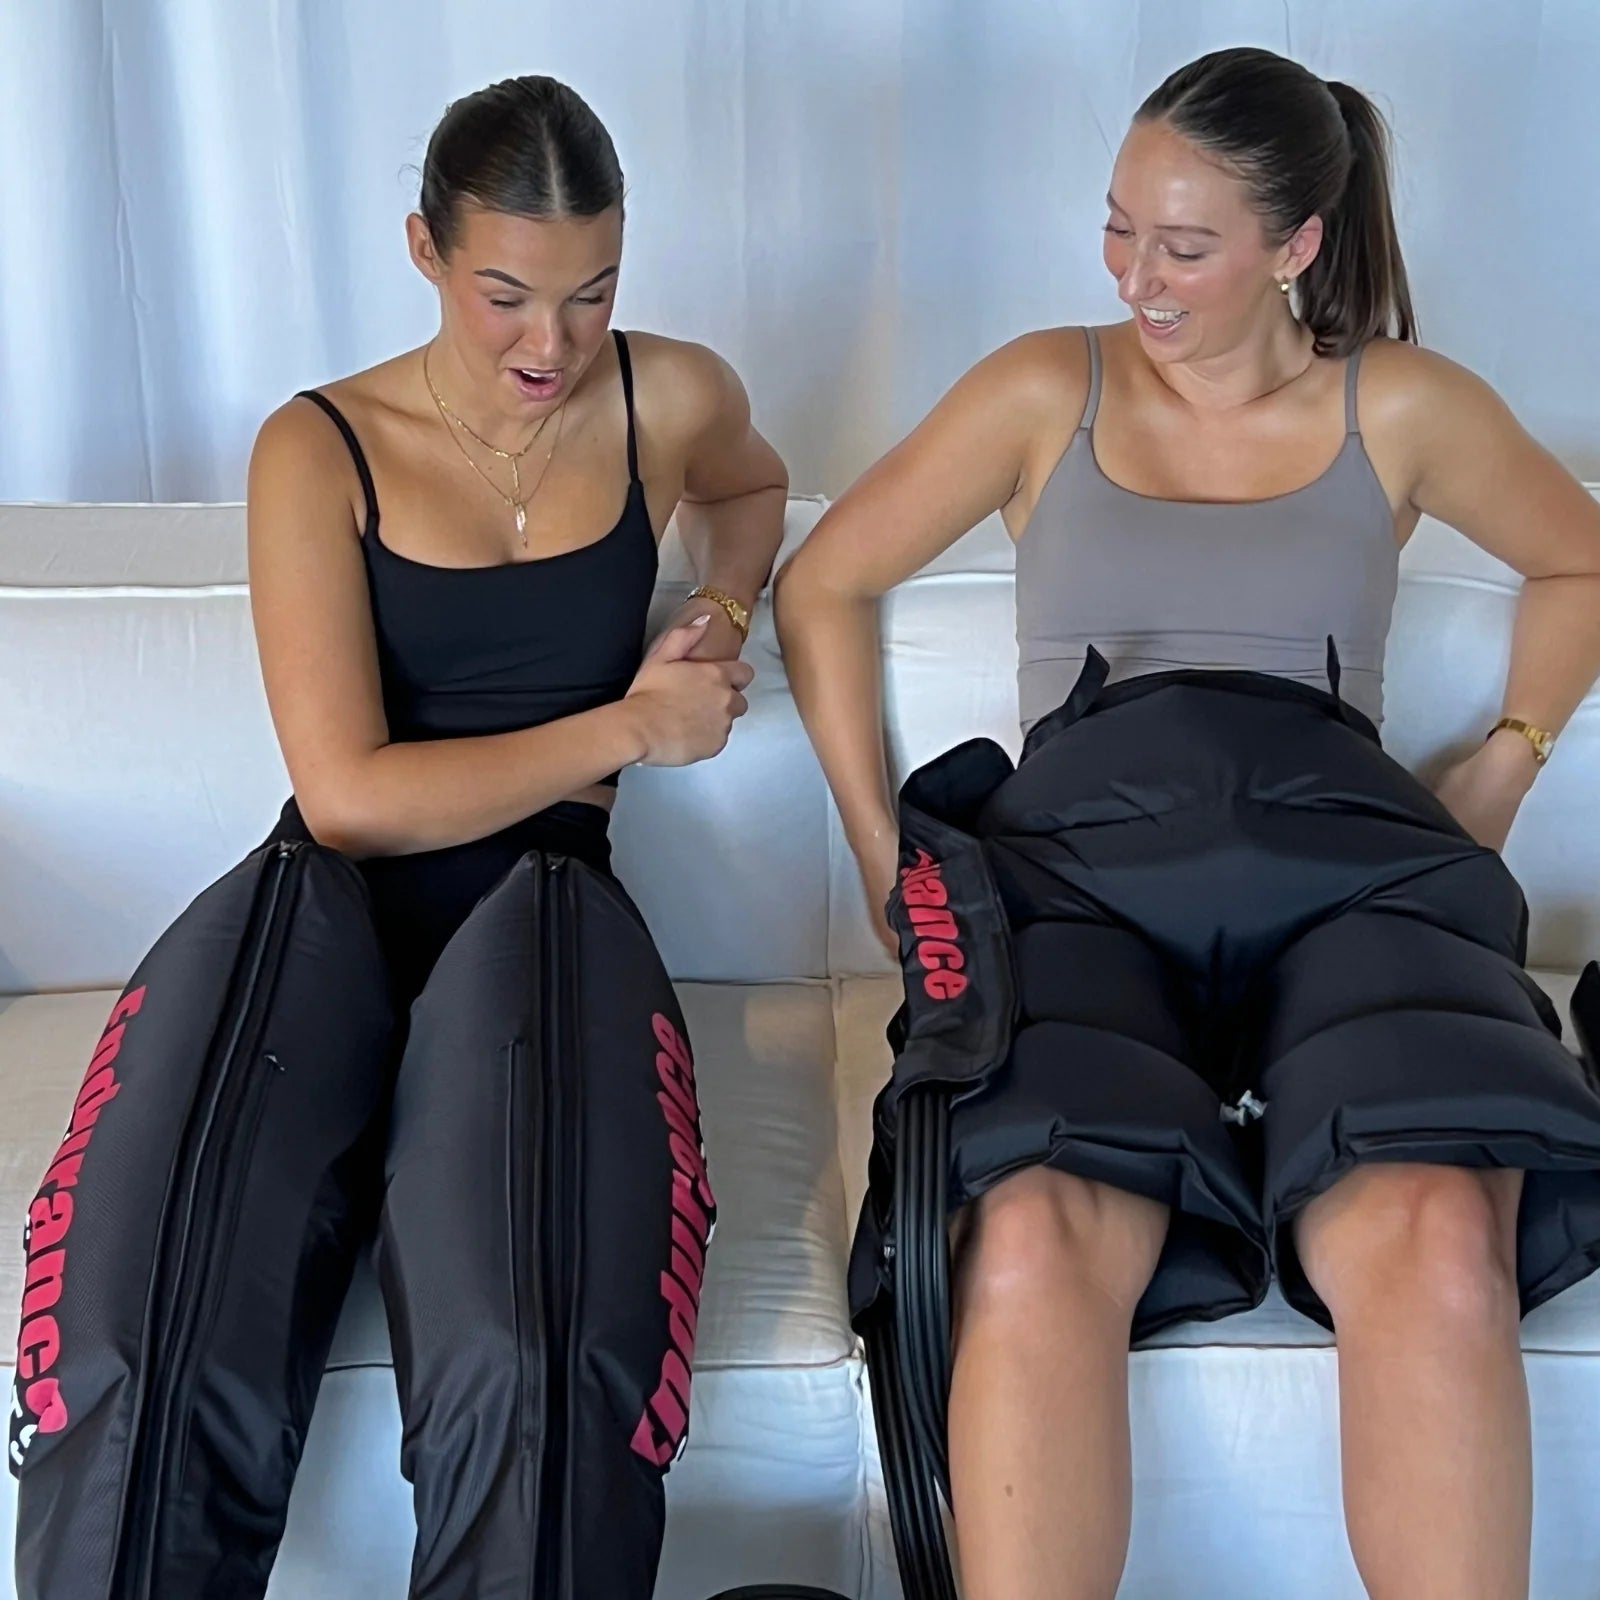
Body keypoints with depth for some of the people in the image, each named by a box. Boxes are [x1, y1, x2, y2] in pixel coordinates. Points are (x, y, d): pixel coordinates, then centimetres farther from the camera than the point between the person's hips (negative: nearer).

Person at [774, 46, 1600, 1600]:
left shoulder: (1402, 406, 19)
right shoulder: (1047, 389, 18)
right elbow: (822, 587, 20)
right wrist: (881, 851, 11)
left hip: (1342, 855, 1)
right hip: (1083, 852, 0)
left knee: (1436, 1244, -34)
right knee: (1036, 1245, -35)